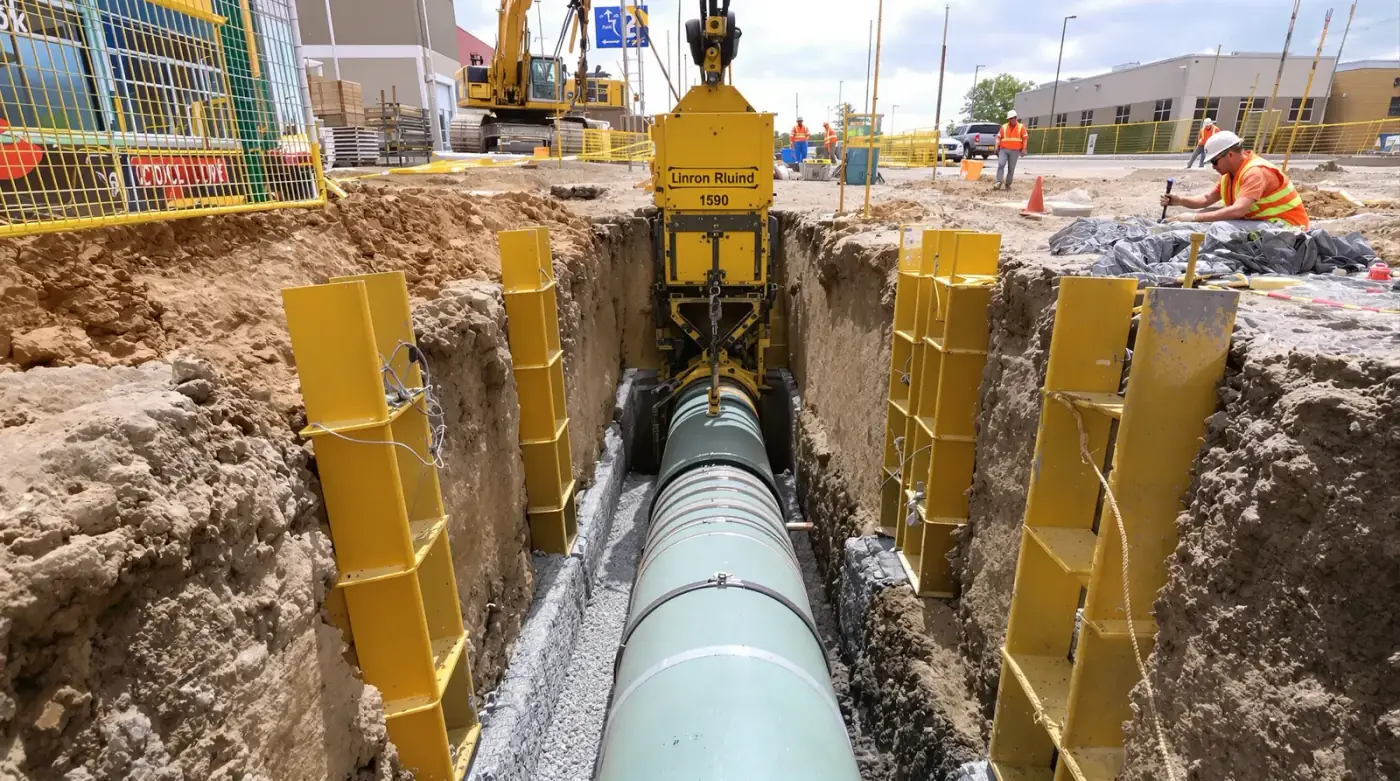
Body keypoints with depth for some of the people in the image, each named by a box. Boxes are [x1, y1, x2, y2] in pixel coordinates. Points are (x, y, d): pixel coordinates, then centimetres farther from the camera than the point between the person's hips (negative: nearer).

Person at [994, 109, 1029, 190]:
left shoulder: (1021, 127, 8)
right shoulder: (1004, 127, 13)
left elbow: (1025, 138, 4)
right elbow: (999, 137, 9)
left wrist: (1023, 149, -7)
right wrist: (997, 147, -7)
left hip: (1014, 151, -1)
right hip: (1003, 150, 1)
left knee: (1011, 168, 1)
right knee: (1000, 165, -18)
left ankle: (1008, 184, 7)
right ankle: (999, 183, -22)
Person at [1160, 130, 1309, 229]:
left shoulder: (1255, 172, -23)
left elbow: (1238, 211, -35)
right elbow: (1207, 199, 8)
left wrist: (1194, 218, -37)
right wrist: (1180, 200, -10)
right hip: (1259, 220, 9)